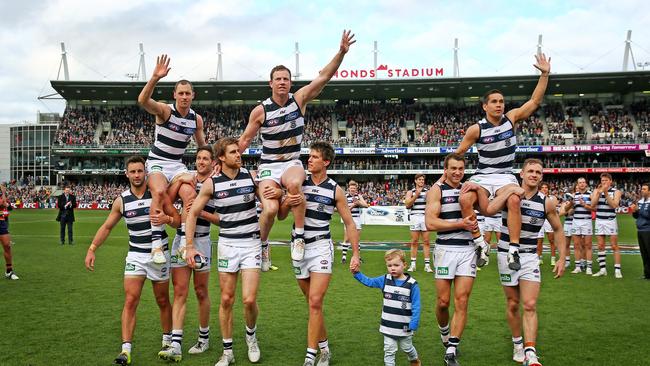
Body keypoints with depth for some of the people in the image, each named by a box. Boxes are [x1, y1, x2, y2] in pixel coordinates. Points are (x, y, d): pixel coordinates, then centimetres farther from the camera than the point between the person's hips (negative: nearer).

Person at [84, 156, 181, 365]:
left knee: (163, 301, 11)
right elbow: (107, 226, 9)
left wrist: (167, 219, -27)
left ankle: (167, 340, 31)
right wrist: (92, 249, 2)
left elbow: (178, 221, -5)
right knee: (130, 301, -10)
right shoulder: (121, 200, -1)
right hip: (135, 255, 1)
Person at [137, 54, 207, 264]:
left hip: (178, 164, 4)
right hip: (157, 162, -4)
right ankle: (157, 243, -31)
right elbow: (142, 101, -32)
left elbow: (202, 145, 19)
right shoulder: (165, 110, -11)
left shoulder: (197, 119, 4)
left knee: (191, 195, -24)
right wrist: (155, 78, -46)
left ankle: (186, 243, -18)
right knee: (159, 192, -34)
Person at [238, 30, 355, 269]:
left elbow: (324, 76, -9)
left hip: (293, 163, 1)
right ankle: (262, 245, 8)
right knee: (270, 209, -23)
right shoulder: (260, 110, -4)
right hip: (269, 165, 0)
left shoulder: (300, 99, -2)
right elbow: (245, 139, 5)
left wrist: (341, 52, -20)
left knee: (294, 183, -37)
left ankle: (299, 236, -23)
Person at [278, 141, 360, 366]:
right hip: (299, 247, 3)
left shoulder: (335, 190, -3)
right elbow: (280, 217, 6)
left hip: (321, 247, -3)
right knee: (313, 303, 11)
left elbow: (349, 223, 4)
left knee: (315, 302, -13)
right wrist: (287, 203, -16)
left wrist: (355, 254, 0)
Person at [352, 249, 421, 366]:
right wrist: (356, 273, -4)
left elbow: (416, 306, -12)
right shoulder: (385, 280, -2)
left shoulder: (412, 284, -13)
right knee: (389, 351, 5)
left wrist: (413, 325, -15)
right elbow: (369, 281, 8)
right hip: (388, 327, 2)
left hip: (404, 328, -2)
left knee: (407, 348, 20)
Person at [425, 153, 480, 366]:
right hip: (445, 249, -3)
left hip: (467, 250, 3)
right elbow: (431, 223, -12)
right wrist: (460, 224, -14)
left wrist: (478, 189, -4)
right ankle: (444, 332, 32)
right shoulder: (437, 190, -1)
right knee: (443, 301, 1)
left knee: (462, 301, -3)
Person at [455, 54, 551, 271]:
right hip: (482, 176, -1)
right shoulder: (476, 129, -4)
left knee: (514, 200, -34)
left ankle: (513, 250, -30)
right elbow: (458, 153, 5)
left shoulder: (512, 118, 2)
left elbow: (535, 101, 1)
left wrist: (545, 74, -7)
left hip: (505, 176, 1)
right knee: (465, 199, -32)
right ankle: (480, 244, -17)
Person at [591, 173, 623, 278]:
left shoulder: (616, 192, -1)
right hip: (599, 221, 3)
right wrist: (599, 192, -16)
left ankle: (617, 270, -2)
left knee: (614, 246, -3)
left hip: (611, 221, -3)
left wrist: (606, 193, -18)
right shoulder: (596, 190, 7)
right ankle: (602, 269, 10)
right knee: (600, 246, 4)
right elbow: (593, 203, -7)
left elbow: (614, 205, -14)